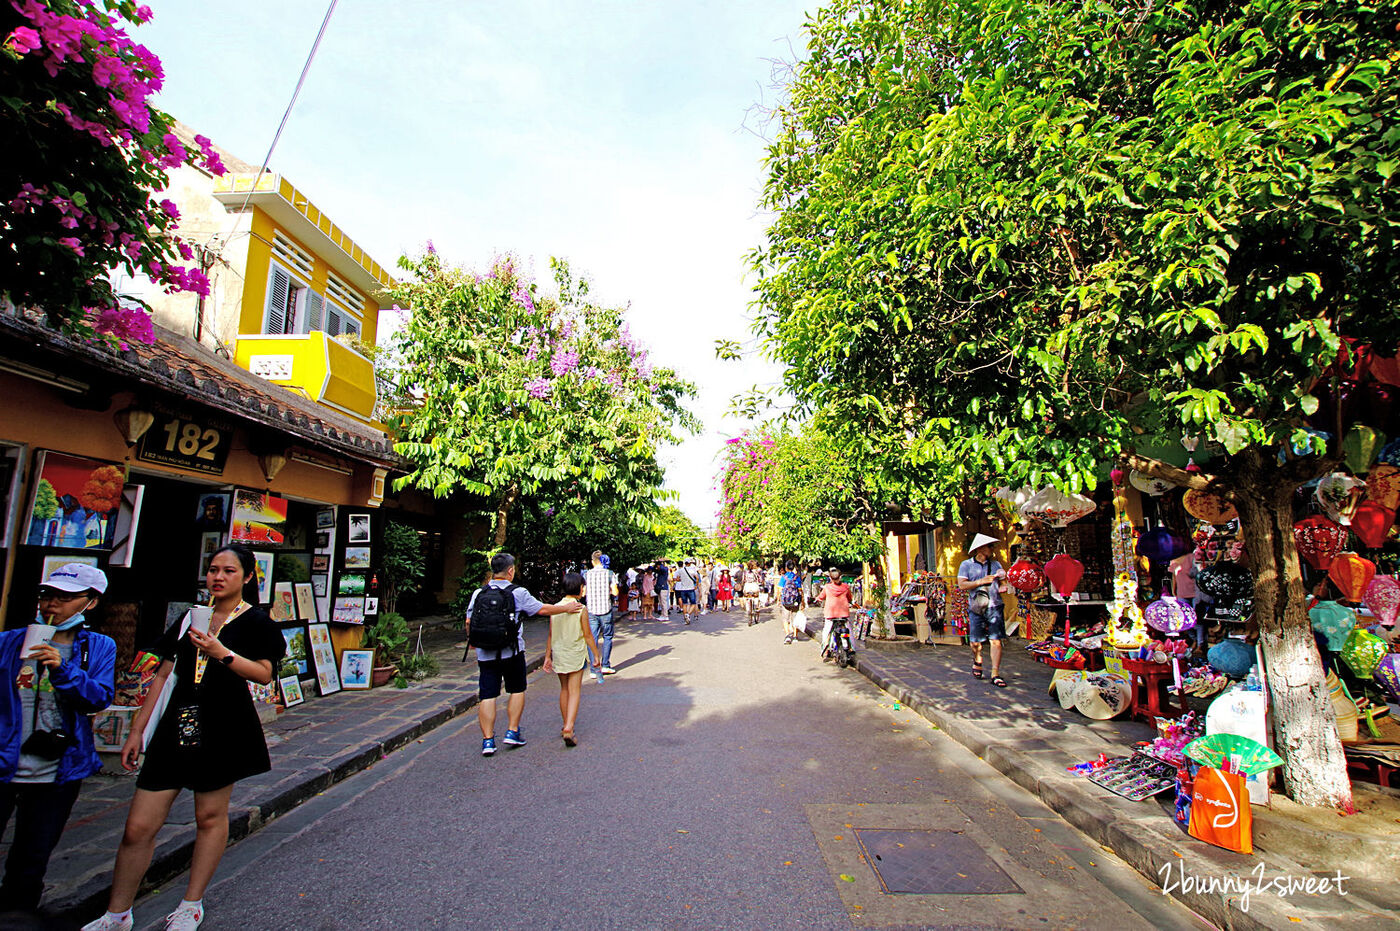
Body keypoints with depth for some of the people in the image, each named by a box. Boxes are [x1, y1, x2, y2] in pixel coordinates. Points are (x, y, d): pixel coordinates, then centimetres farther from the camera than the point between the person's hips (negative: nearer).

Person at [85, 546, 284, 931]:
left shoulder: (255, 621, -2)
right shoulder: (190, 618, 13)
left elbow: (264, 674, -11)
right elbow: (164, 675, 15)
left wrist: (222, 653, -23)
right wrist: (137, 730, 14)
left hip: (224, 728, -4)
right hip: (178, 726, 4)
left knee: (211, 816, 7)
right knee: (138, 827, 4)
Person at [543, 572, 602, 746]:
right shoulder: (581, 610, -12)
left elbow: (551, 635, 4)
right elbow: (588, 636, -9)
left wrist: (547, 656, 13)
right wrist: (596, 655, 2)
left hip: (558, 655, 4)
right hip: (576, 655, -4)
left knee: (564, 689, 19)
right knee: (574, 692, -1)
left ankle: (566, 725, 29)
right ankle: (569, 729, -13)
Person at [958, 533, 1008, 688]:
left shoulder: (995, 564, 15)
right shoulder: (966, 565, 5)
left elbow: (1002, 582, 17)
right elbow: (962, 584, -5)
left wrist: (1002, 586, -6)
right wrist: (981, 581, -11)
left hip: (994, 607, 2)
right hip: (976, 608, -2)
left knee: (996, 640, -7)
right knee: (974, 642, 2)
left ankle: (995, 674, -1)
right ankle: (977, 661, 33)